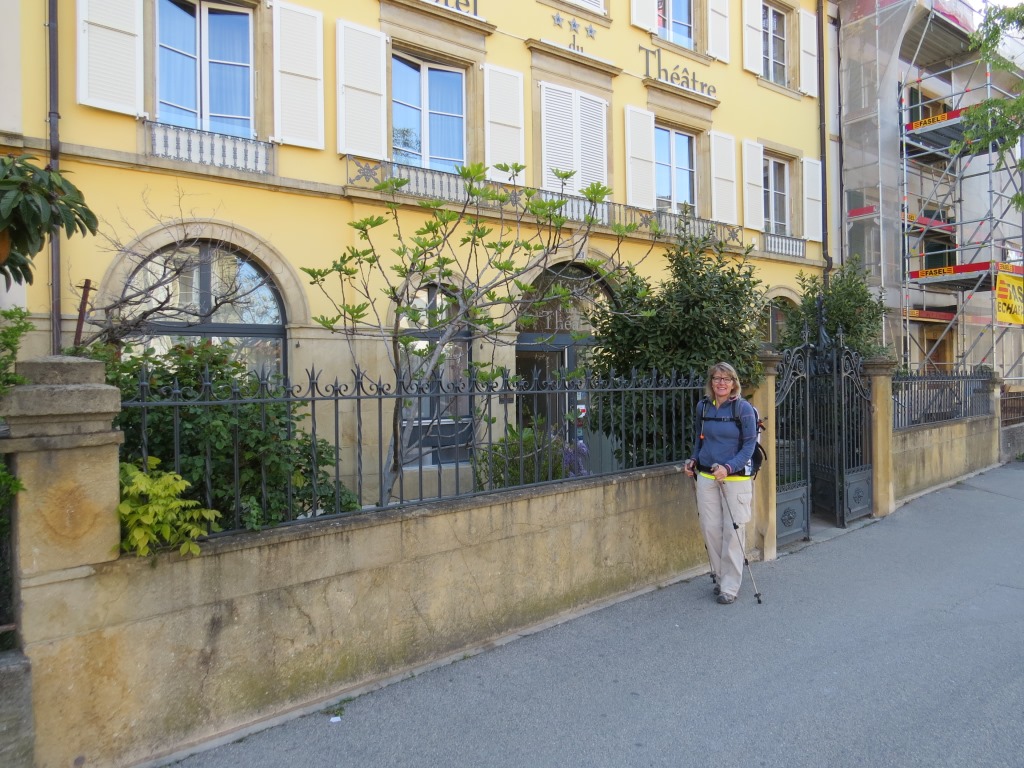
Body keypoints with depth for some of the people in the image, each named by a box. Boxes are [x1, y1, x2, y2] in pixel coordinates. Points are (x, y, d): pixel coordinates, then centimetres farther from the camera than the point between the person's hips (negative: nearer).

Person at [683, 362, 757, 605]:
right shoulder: (702, 406, 5)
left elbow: (749, 445, -8)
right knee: (710, 527, 6)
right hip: (705, 475, 4)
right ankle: (721, 576, 25)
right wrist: (694, 460, 7)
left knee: (733, 530, 1)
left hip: (736, 477, -4)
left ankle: (730, 586, 14)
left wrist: (728, 468, -20)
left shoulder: (743, 408, -8)